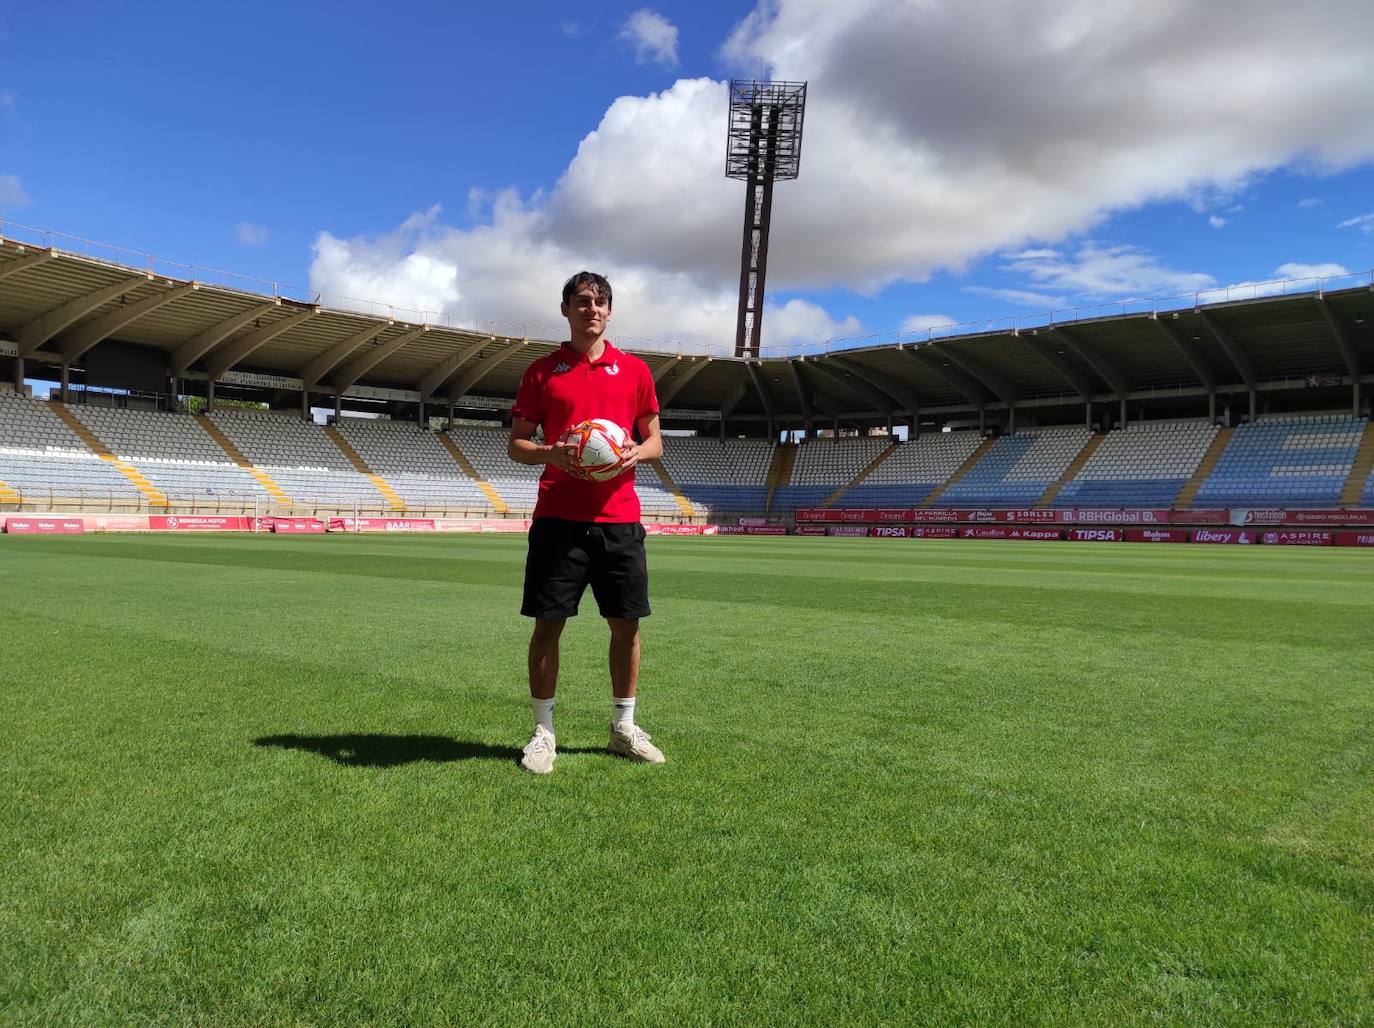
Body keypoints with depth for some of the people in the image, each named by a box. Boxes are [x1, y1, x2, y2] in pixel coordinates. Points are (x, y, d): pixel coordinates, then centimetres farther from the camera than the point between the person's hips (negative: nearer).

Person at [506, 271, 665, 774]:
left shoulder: (634, 370, 11)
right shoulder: (542, 371, 7)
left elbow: (655, 440, 14)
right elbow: (516, 444, 8)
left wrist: (636, 452, -9)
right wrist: (551, 453, -13)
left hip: (619, 519, 2)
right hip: (557, 518, -1)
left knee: (626, 623, 6)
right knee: (548, 622, 1)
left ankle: (623, 727, 23)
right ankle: (543, 733, 15)